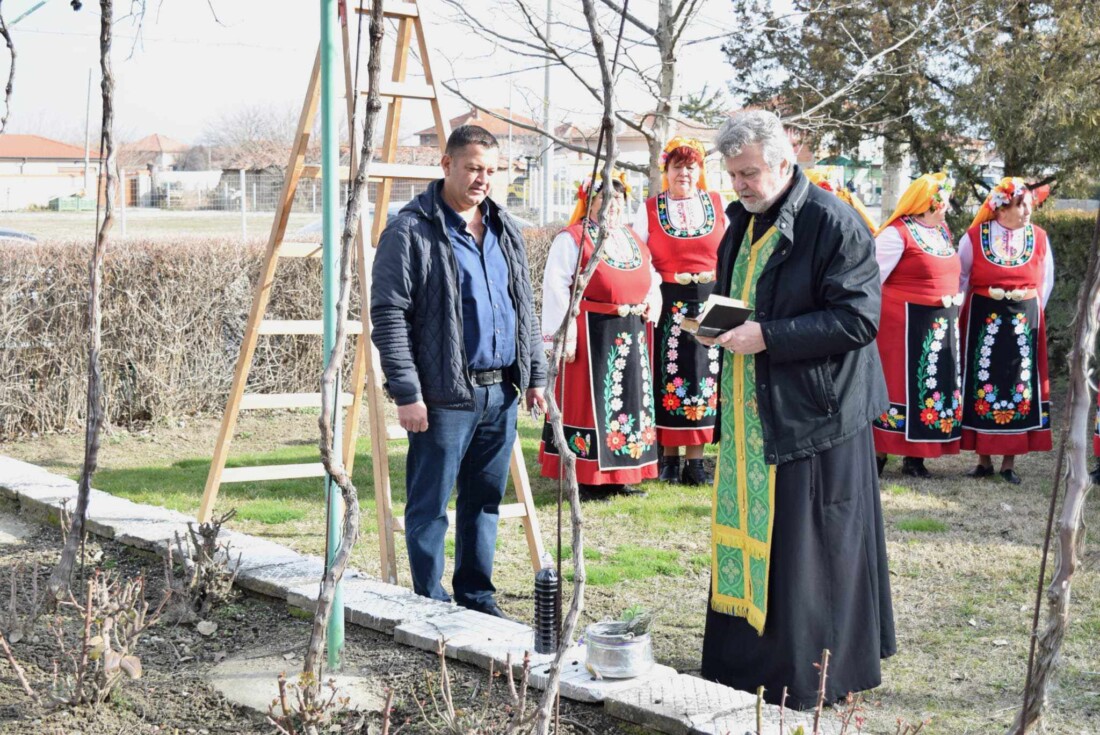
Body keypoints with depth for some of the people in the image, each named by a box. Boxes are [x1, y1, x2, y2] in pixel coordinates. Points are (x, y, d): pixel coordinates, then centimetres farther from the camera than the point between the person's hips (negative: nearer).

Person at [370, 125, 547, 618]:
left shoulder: (505, 230, 14)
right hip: (444, 397, -6)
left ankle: (477, 596, 27)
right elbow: (388, 315, -12)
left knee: (484, 503, 15)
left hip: (501, 392, 7)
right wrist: (406, 392, -16)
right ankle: (430, 606, 14)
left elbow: (525, 308, 20)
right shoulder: (411, 231, -8)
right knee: (429, 508, 1)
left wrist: (535, 374, 14)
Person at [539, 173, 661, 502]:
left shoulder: (633, 240, 15)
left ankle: (619, 476, 21)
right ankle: (586, 479, 4)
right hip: (591, 335, -7)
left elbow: (651, 278, 26)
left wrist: (653, 302, 6)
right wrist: (562, 336, -19)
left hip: (632, 336, 8)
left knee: (628, 399, 11)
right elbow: (556, 289, -13)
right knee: (590, 399, -3)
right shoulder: (572, 239, -7)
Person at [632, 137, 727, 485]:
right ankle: (669, 459, 13)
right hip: (667, 308, -1)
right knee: (669, 380, 2)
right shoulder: (649, 210, 5)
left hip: (710, 307, 1)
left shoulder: (718, 205, 8)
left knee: (703, 379, 3)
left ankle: (695, 461, 10)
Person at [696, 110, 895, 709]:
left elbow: (859, 318, -18)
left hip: (811, 413, -8)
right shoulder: (744, 222, 12)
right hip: (750, 413, 8)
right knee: (745, 533, 13)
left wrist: (769, 337, -22)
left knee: (808, 552, -1)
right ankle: (746, 657, 25)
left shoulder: (832, 223, -13)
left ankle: (811, 678, 12)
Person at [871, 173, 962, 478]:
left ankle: (915, 458, 15)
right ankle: (879, 453, 3)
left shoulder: (943, 232, 13)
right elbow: (873, 278, -14)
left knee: (934, 385, 8)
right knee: (899, 383, -5)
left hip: (941, 324, 8)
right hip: (906, 324, -8)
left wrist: (956, 299, 12)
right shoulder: (897, 234, -13)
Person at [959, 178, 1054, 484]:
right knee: (982, 384, 2)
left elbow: (1045, 282, 10)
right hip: (983, 320, -1)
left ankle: (1009, 463, 11)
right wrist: (964, 314, 6)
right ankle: (984, 460, 12)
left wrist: (1031, 313, 9)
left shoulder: (1039, 238, -1)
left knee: (1019, 386, 3)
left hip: (1024, 322, 2)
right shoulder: (974, 237, -7)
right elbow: (961, 278, 5)